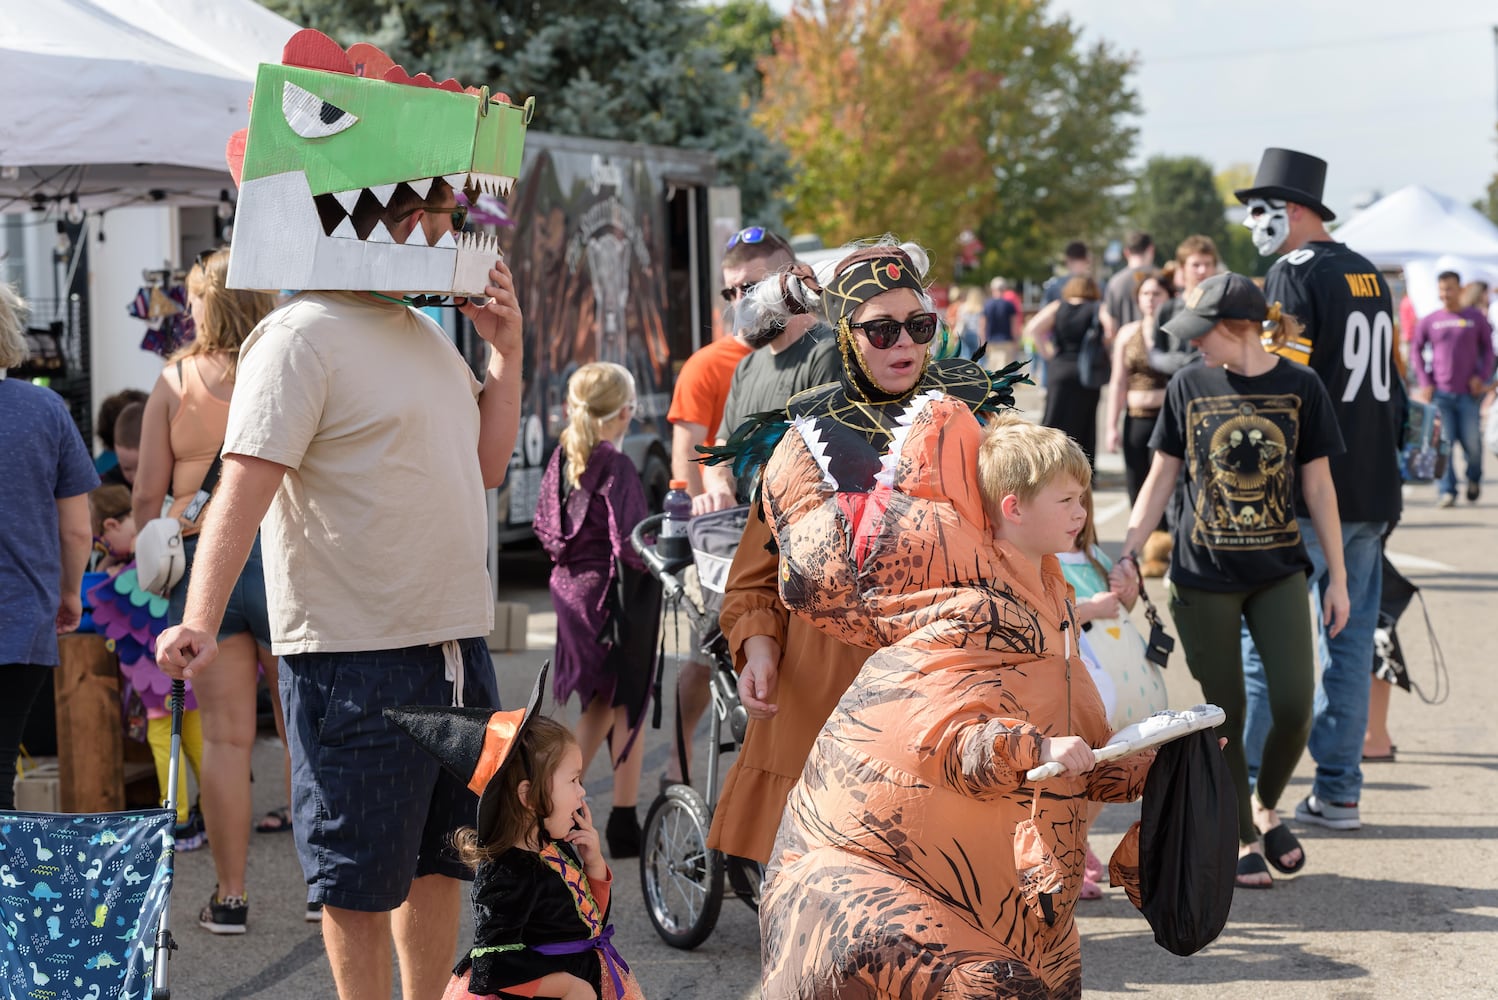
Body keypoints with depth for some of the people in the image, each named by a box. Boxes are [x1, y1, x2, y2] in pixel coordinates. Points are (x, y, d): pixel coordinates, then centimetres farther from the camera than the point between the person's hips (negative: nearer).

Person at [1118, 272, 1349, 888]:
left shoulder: (1299, 386, -3)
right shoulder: (1189, 386, -1)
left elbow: (1318, 486, 3)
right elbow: (1161, 478, 5)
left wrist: (1337, 578, 4)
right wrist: (1129, 556, -4)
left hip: (1279, 572, 0)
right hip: (1203, 577, 0)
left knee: (1294, 705, -8)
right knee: (1226, 713, 4)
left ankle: (1266, 808, 20)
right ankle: (1243, 841, 20)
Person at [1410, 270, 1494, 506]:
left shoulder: (1475, 317, 4)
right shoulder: (1429, 321, 4)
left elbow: (1488, 348, 10)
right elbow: (1416, 350, 10)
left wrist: (1483, 376, -3)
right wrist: (1424, 383, 2)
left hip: (1469, 393, 0)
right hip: (1440, 393, 0)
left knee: (1471, 441, 2)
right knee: (1444, 443, -5)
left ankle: (1474, 479, 29)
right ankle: (1446, 491, 0)